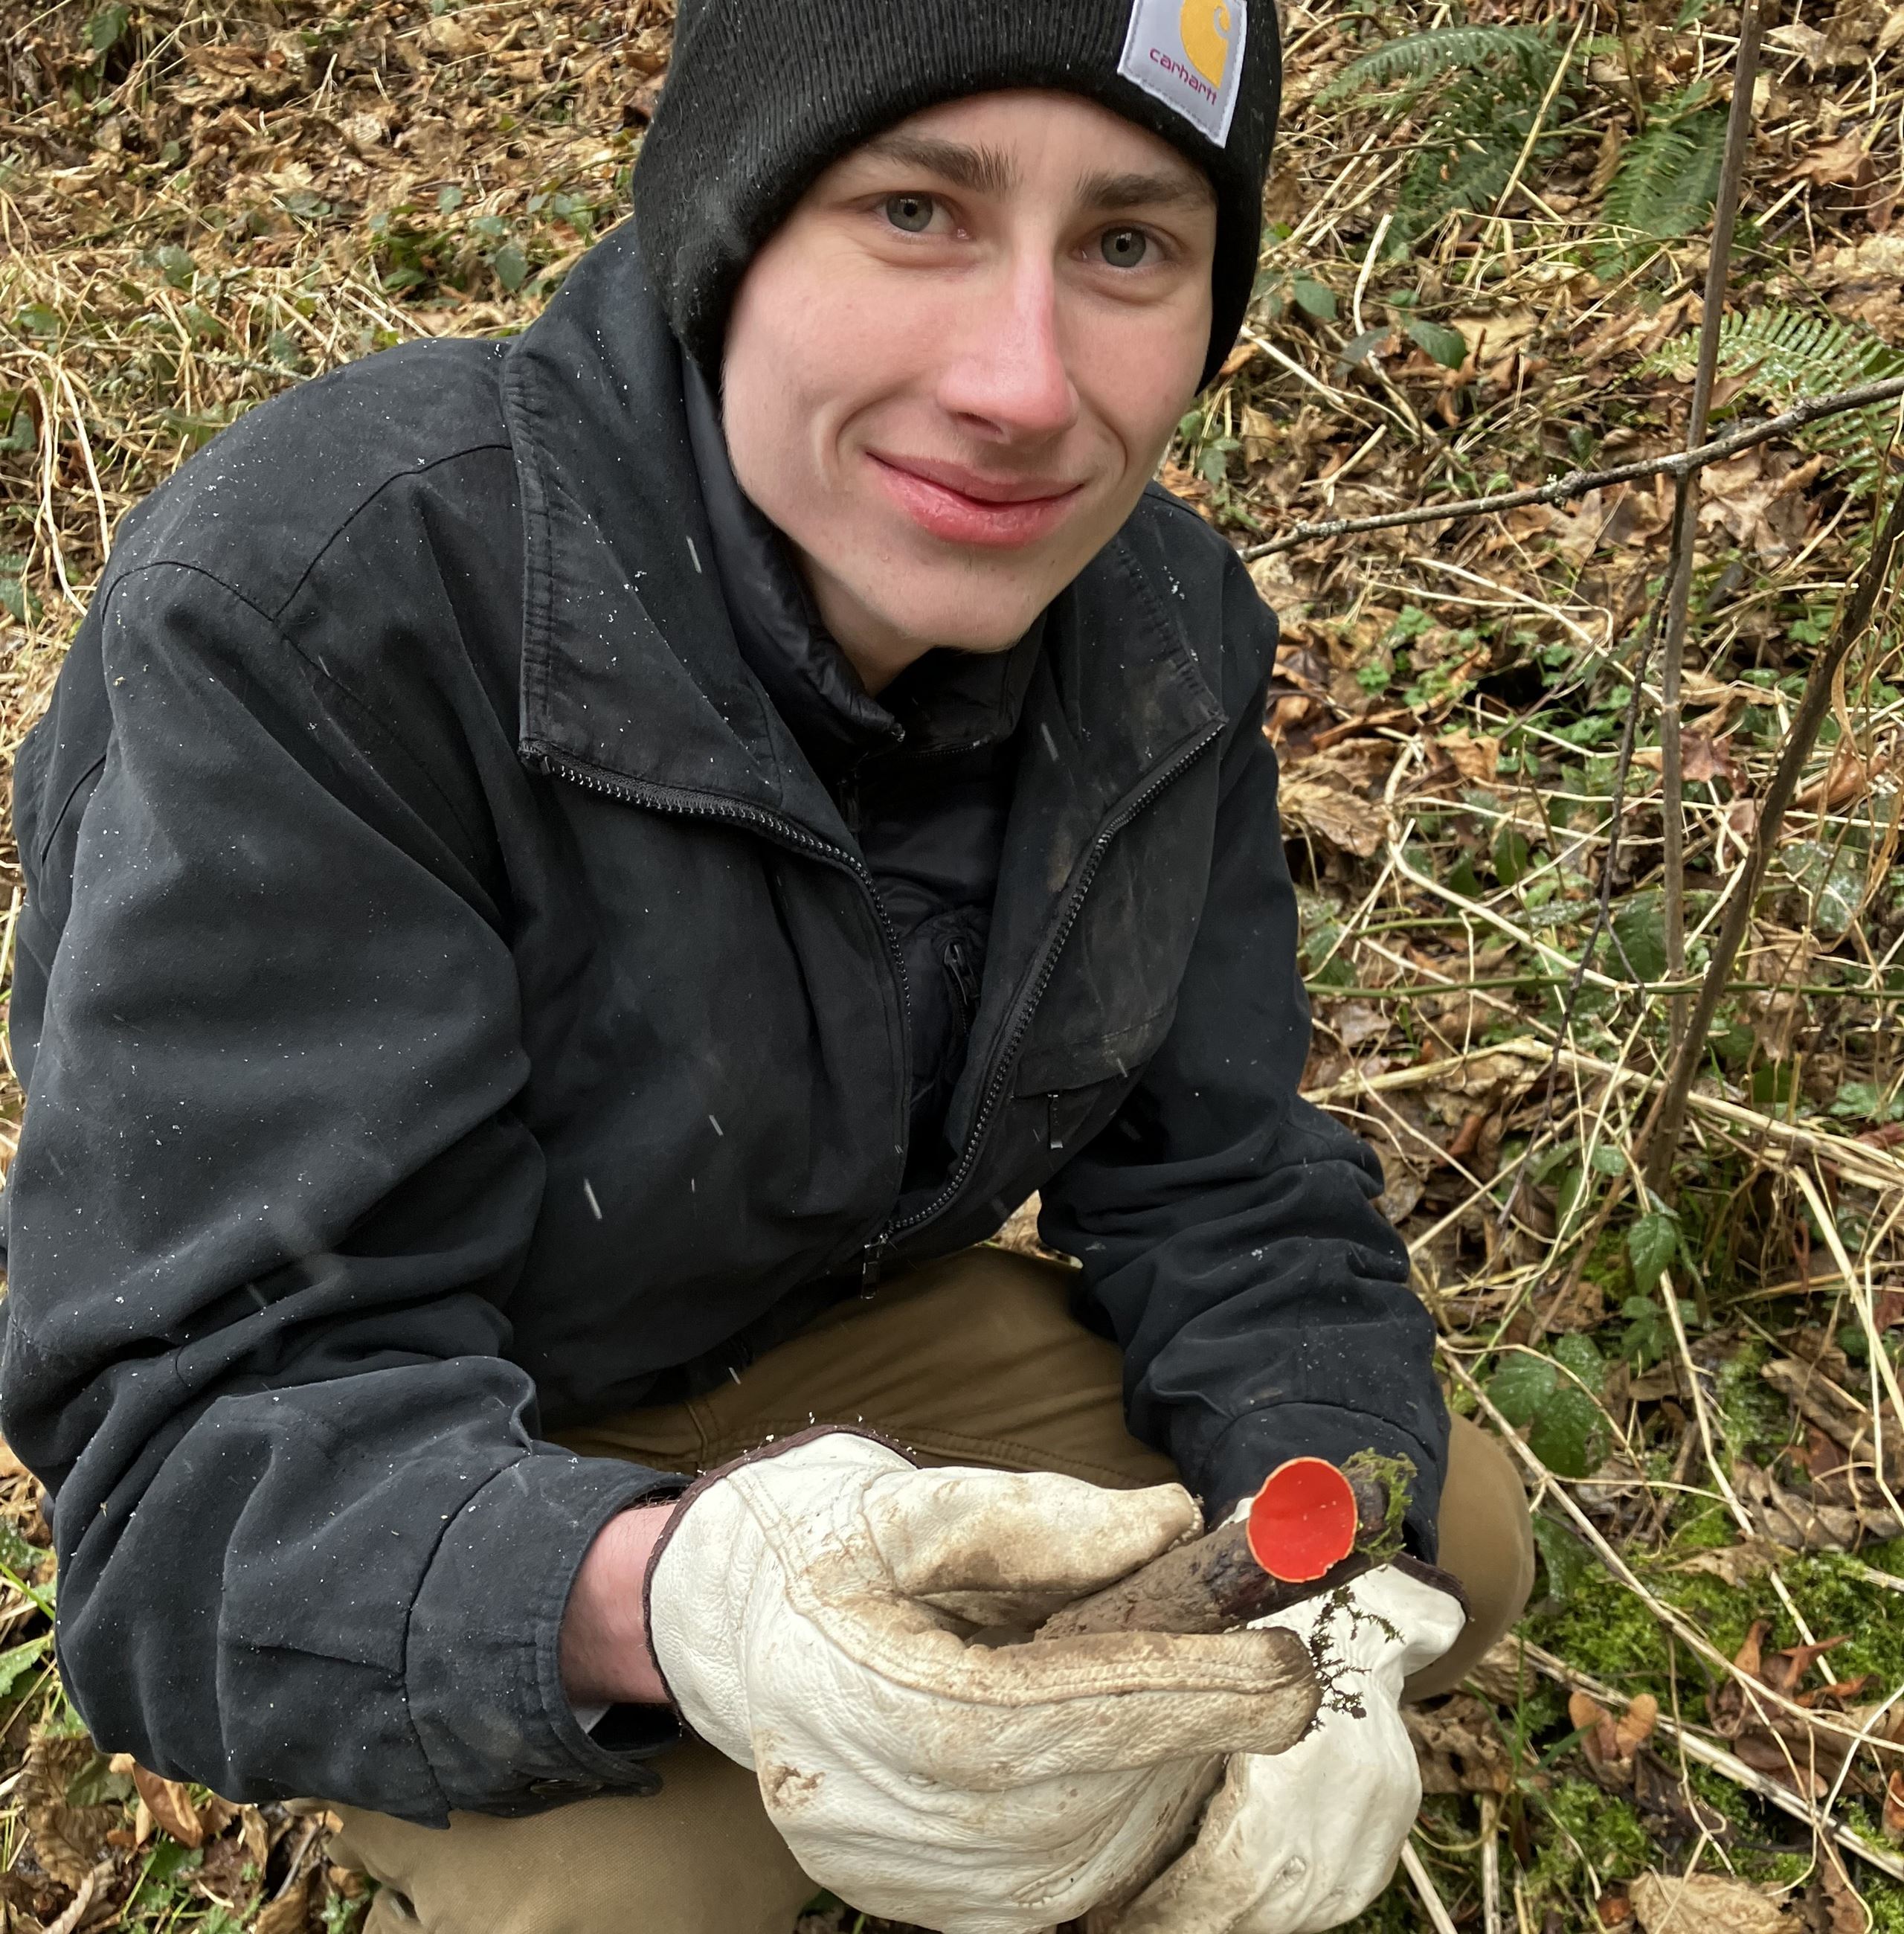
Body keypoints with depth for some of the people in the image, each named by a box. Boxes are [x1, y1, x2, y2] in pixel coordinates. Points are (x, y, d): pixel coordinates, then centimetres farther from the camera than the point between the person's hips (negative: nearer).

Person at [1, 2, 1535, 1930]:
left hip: (831, 1331, 5)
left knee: (1454, 1544, -1)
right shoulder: (314, 611, -33)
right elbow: (223, 1447, -35)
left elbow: (1223, 1182, -8)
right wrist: (670, 1606, -56)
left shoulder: (1163, 628, -13)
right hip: (417, 1449, -4)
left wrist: (1333, 1591, -28)